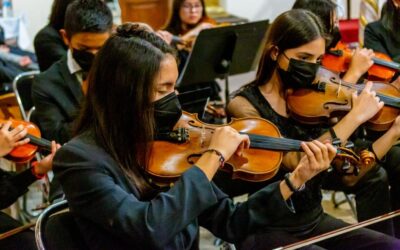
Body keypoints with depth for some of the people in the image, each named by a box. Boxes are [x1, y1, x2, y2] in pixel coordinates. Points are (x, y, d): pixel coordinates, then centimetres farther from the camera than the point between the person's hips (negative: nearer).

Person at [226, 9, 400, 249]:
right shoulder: (244, 105, -13)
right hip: (267, 231, -6)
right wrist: (355, 115, -22)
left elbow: (347, 174, 0)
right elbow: (295, 162, -27)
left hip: (314, 220, 6)